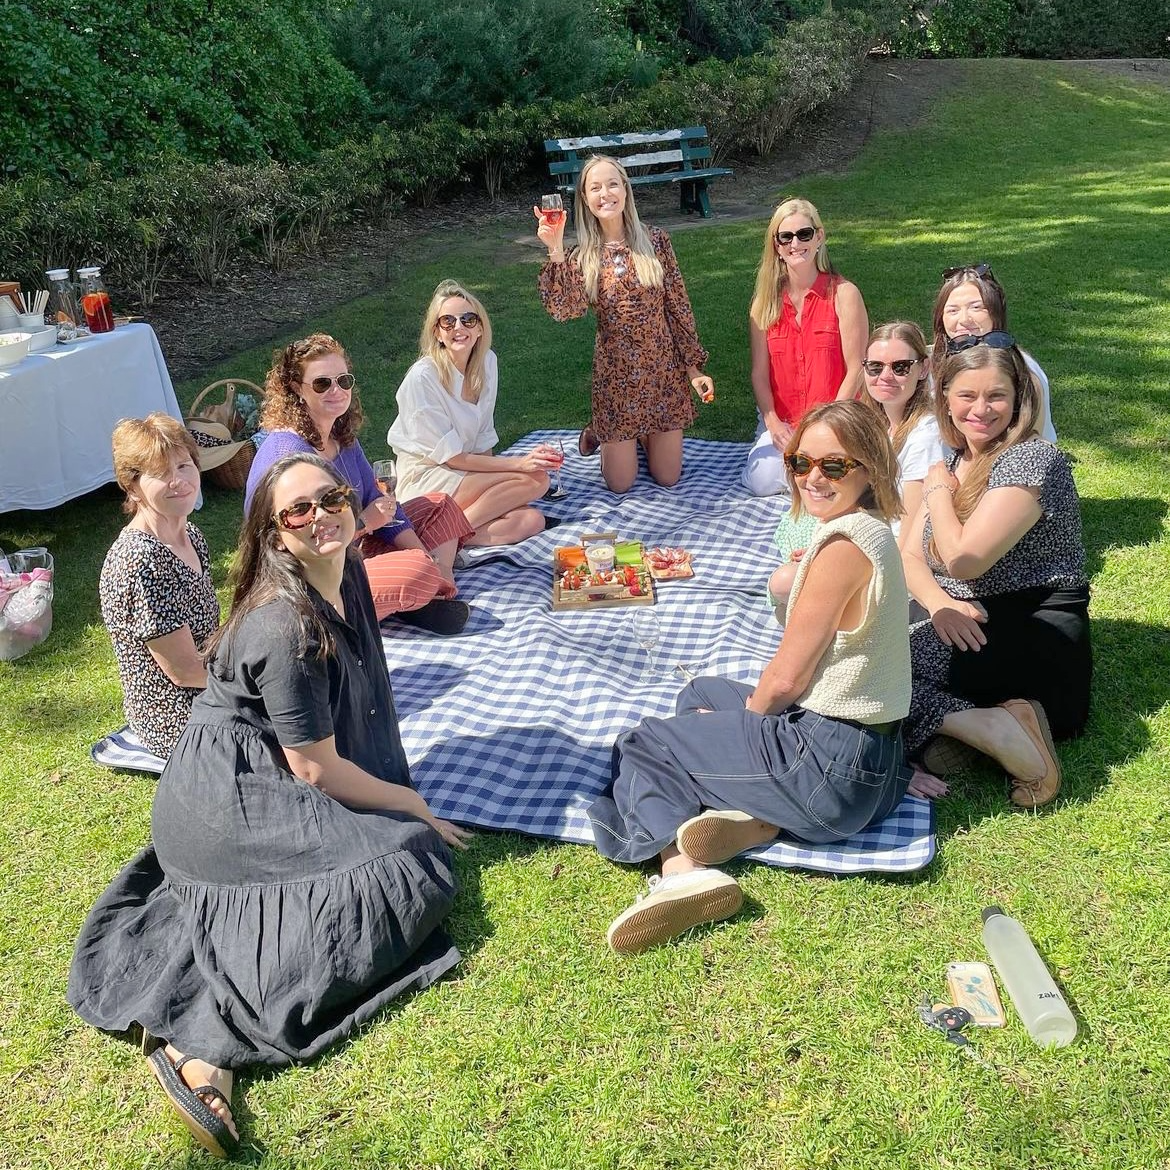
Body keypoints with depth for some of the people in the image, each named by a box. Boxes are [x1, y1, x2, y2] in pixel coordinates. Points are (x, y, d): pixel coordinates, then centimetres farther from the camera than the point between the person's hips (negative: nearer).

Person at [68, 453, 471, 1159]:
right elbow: (318, 769, -17)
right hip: (228, 801, -9)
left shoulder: (351, 578, 5)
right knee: (405, 875, -22)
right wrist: (413, 805, -4)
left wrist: (399, 792, 17)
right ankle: (204, 1044, -27)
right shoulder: (286, 628, -22)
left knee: (411, 865, -7)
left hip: (264, 793, 9)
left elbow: (362, 702, 22)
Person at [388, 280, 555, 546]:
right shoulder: (422, 377, -18)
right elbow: (451, 456, -15)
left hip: (467, 472, 6)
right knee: (535, 480, -20)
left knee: (532, 521, -17)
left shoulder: (487, 362, 1)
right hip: (424, 481, -6)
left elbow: (483, 438, 7)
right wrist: (518, 464, -19)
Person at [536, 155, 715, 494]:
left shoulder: (655, 241, -3)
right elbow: (563, 310, -21)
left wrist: (694, 366, 0)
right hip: (615, 373, -1)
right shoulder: (584, 257, -4)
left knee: (667, 478, 6)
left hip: (663, 368, 1)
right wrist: (555, 252, -28)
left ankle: (645, 437, 37)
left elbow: (678, 306, 1)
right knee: (621, 484, 4)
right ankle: (599, 431, 35)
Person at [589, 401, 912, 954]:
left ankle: (682, 868, -18)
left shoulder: (842, 544, -21)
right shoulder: (873, 531, 9)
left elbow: (785, 679, -16)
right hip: (875, 756, 10)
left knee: (640, 745, 5)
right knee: (702, 694, 29)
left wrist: (749, 712, 4)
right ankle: (761, 819, 3)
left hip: (830, 761, -10)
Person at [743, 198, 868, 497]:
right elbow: (759, 371, 1)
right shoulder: (766, 300, 4)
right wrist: (773, 424, -11)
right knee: (760, 482, -16)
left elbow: (855, 371, -9)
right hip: (781, 421, 3)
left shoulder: (843, 294, -7)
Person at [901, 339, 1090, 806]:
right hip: (972, 628, 9)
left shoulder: (1032, 460, -12)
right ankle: (990, 724, -20)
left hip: (1034, 640, -9)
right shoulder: (955, 461, 13)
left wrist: (937, 490, -3)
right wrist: (939, 603, -15)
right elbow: (908, 557, 6)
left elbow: (963, 559, -20)